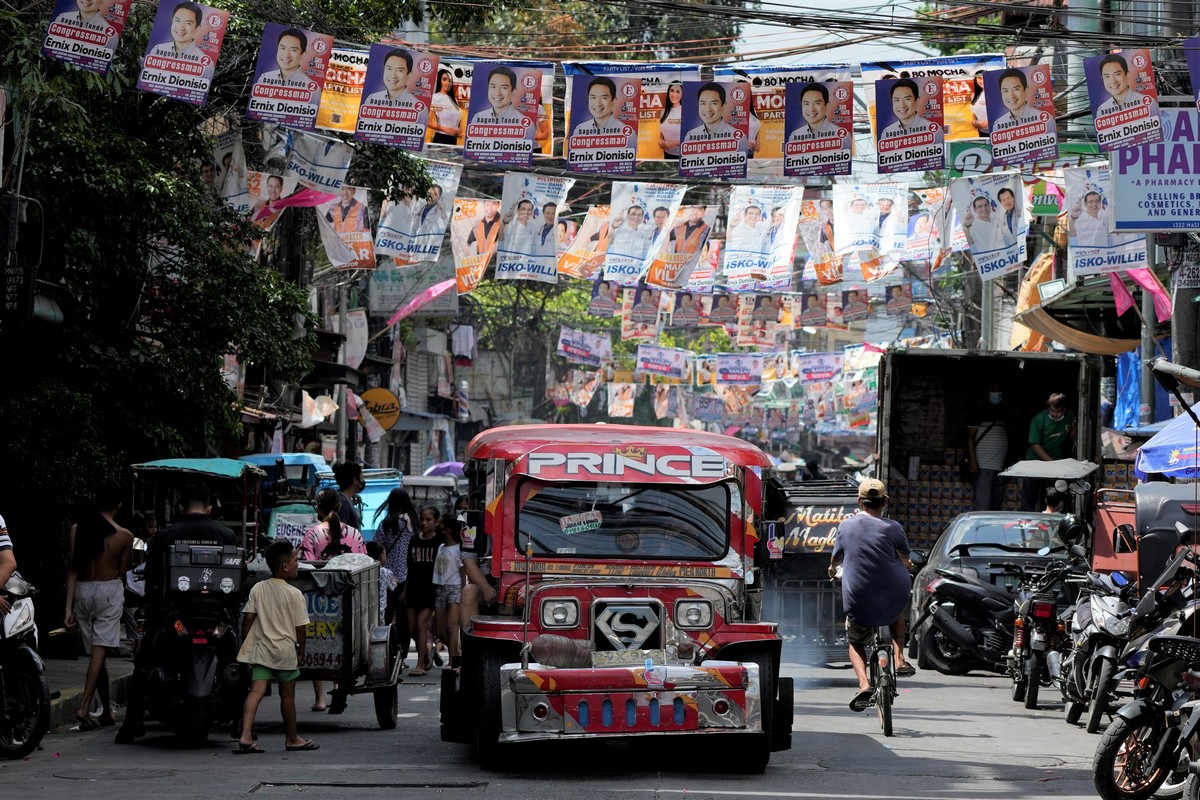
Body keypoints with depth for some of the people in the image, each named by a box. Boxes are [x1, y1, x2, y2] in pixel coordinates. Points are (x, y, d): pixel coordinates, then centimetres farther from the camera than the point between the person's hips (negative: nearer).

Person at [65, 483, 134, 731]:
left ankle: (107, 711, 21)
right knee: (100, 650, -6)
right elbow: (121, 573, 2)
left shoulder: (76, 530, -1)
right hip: (108, 590, -3)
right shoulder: (124, 536, -7)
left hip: (82, 591, 4)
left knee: (96, 652, 13)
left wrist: (69, 606, -3)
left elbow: (73, 570, -2)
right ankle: (84, 708, -20)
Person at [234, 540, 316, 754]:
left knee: (256, 691, -4)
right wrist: (301, 651, 5)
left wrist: (246, 645, 9)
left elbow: (247, 618, 1)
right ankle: (292, 738, 25)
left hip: (261, 649, 3)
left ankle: (245, 736, -20)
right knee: (287, 695, 10)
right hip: (285, 650, -3)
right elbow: (300, 627, -8)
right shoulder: (294, 594, -10)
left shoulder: (258, 589, 2)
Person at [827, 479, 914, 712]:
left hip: (858, 605, 0)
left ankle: (863, 684, 0)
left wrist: (832, 568, 41)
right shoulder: (892, 528, -7)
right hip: (892, 604, 0)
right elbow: (905, 558, 11)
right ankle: (899, 660, 24)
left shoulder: (846, 526, -2)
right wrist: (907, 564, 36)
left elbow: (836, 558, 15)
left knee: (856, 642, 26)